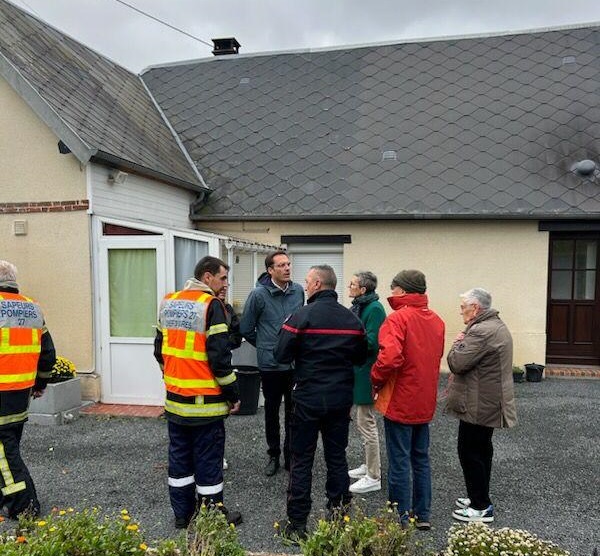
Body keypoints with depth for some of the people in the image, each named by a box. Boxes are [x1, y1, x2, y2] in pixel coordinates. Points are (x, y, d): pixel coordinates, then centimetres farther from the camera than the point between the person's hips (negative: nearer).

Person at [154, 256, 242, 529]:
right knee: (208, 459, 4)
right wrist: (232, 393, -9)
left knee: (179, 456, 15)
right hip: (205, 401, -7)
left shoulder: (168, 303, 8)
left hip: (175, 399, 7)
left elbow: (160, 348, 15)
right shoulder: (211, 305, -15)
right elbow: (219, 355, -18)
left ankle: (182, 512, 26)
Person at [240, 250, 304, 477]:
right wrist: (265, 346, 6)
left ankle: (291, 456, 27)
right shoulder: (259, 294, -12)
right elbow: (246, 328, -3)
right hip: (270, 364, -2)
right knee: (272, 411, 13)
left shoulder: (298, 291, -1)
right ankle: (274, 456, 30)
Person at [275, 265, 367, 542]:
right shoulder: (352, 318, 0)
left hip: (308, 397, -4)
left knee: (301, 461, 7)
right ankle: (339, 513, 27)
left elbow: (282, 356, -13)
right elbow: (360, 356, 9)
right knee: (337, 456, 17)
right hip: (341, 398, 4)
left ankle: (297, 524, 15)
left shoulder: (302, 315, -14)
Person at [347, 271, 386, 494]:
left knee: (366, 422, -1)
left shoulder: (374, 309, -18)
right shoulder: (359, 306, 10)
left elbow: (372, 342, -24)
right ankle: (369, 465, 35)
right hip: (358, 369, 10)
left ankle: (373, 477, 12)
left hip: (367, 372, -10)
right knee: (364, 420, 20)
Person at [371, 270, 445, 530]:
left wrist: (376, 380, -12)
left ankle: (400, 519, 15)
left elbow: (390, 358, -28)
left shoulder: (398, 318, -17)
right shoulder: (436, 320, 6)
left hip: (400, 402, -7)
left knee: (399, 462, 5)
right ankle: (422, 515, 29)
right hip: (425, 403, 7)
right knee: (421, 459, 19)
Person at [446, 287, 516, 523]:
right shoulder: (497, 326, 12)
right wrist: (464, 343, 3)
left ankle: (481, 508, 8)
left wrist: (457, 344, -7)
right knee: (481, 451, 20)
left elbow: (457, 363, -24)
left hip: (478, 405, -11)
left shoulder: (482, 331, -23)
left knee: (471, 453, -1)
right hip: (490, 403, 11)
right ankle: (480, 497, 32)